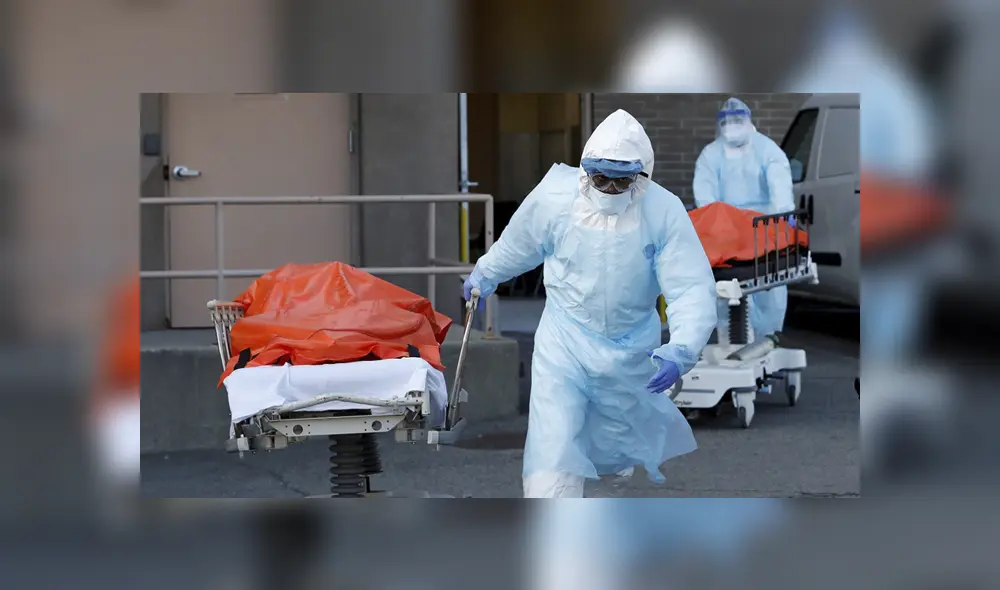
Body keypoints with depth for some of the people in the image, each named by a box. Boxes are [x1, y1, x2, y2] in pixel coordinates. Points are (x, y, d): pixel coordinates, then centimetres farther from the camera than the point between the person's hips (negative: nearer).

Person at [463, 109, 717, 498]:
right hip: (564, 344, -1)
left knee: (619, 444, 25)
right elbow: (517, 245, 4)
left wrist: (681, 351, -41)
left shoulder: (664, 212, -23)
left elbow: (693, 289, -25)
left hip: (632, 349, 1)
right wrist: (485, 275, 22)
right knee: (552, 454, -16)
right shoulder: (554, 197, -19)